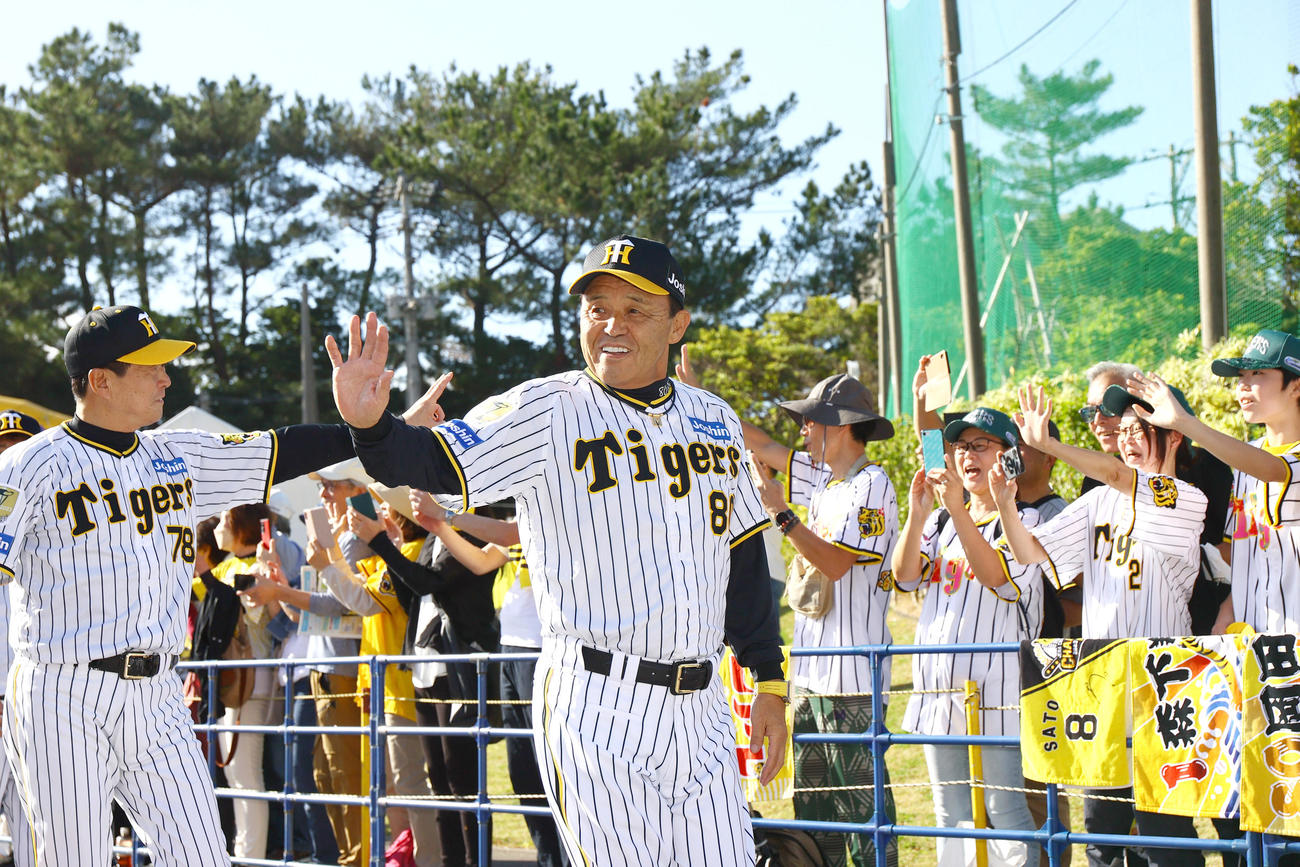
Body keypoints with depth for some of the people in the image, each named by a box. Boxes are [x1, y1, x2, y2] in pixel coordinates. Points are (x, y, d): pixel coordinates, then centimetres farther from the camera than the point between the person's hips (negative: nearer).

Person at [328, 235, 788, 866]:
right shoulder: (546, 412, -4)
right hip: (596, 711, -5)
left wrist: (770, 684, 16)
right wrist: (369, 424, -37)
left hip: (699, 711, 5)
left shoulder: (714, 422, 12)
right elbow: (433, 461, -16)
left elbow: (745, 558, 18)